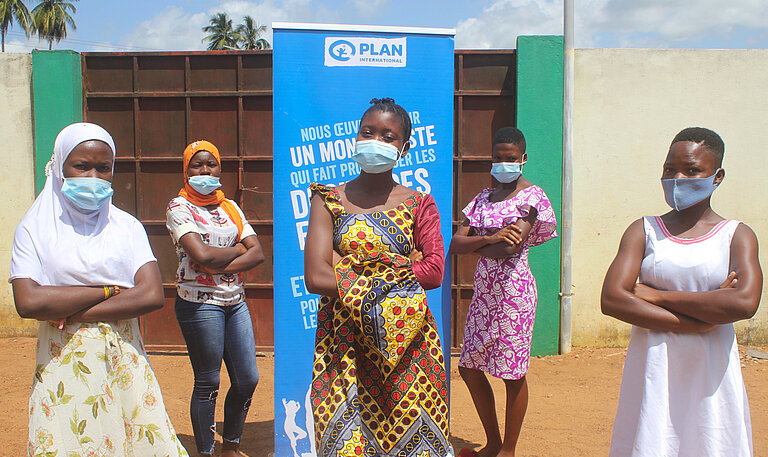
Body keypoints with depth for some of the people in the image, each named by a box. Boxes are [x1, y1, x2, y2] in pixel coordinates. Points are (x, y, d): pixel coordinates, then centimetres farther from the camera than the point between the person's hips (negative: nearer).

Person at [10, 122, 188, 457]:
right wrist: (109, 291, -8)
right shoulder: (34, 228, 2)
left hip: (123, 362, 2)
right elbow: (28, 302, -13)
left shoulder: (127, 226, 7)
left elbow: (153, 295, -6)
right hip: (63, 364, -1)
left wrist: (72, 312, -10)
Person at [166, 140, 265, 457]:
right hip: (199, 303, -6)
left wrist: (222, 267, -13)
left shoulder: (230, 207, 12)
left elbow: (258, 253, 2)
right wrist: (238, 249, -4)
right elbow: (201, 255, -20)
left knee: (248, 379, 8)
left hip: (235, 301, 6)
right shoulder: (179, 207, -4)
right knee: (207, 384, 1)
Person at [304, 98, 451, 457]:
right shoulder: (329, 200, 3)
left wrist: (347, 268, -10)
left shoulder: (419, 204, 7)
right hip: (343, 345, -1)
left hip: (406, 344, 1)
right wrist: (401, 272, -9)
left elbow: (436, 271, -6)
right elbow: (316, 277, -10)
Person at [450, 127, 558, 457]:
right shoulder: (484, 198, 12)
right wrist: (491, 238, -15)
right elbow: (456, 244, 1)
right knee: (469, 367, 10)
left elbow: (509, 248, -18)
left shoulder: (532, 196, -6)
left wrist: (475, 244, -3)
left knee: (513, 374, 2)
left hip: (513, 291, -7)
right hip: (484, 292, 7)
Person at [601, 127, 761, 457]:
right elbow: (611, 300, -11)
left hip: (711, 374, 0)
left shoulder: (737, 236, 3)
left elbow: (744, 302, -17)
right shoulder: (643, 231, 3)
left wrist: (656, 295, -13)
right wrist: (696, 322, -15)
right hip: (652, 370, 0)